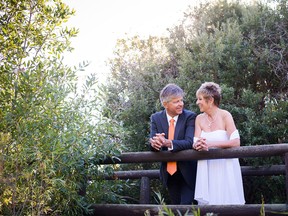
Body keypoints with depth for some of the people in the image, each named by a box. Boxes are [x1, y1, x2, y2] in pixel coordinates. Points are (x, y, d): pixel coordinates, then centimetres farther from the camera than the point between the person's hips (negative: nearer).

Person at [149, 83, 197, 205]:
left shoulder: (190, 117, -12)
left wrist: (168, 143, -40)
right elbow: (152, 142, -9)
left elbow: (189, 142, -24)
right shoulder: (156, 118, -1)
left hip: (187, 171, -4)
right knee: (175, 205, 16)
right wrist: (154, 143, -34)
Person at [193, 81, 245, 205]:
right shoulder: (199, 119, 5)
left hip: (225, 168, -4)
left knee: (226, 202, 0)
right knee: (207, 202, 3)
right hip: (207, 169, 4)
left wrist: (210, 144, -23)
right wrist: (200, 145, -26)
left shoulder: (225, 116, -8)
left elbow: (236, 142, -18)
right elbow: (195, 143, -3)